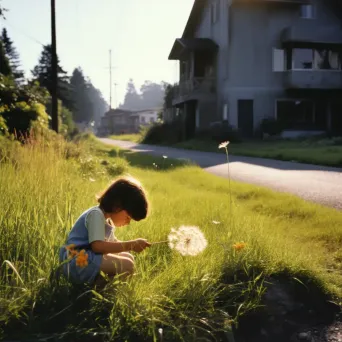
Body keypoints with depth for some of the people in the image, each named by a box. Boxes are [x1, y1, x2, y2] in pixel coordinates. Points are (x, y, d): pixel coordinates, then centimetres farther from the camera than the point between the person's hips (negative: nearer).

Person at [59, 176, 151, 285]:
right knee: (127, 265, -22)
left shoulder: (105, 218, 17)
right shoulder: (96, 214, -15)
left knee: (128, 258, 8)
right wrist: (131, 245, -24)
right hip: (78, 263, -11)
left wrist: (132, 245, 5)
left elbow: (112, 243, 22)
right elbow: (97, 246, -28)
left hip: (87, 260, 11)